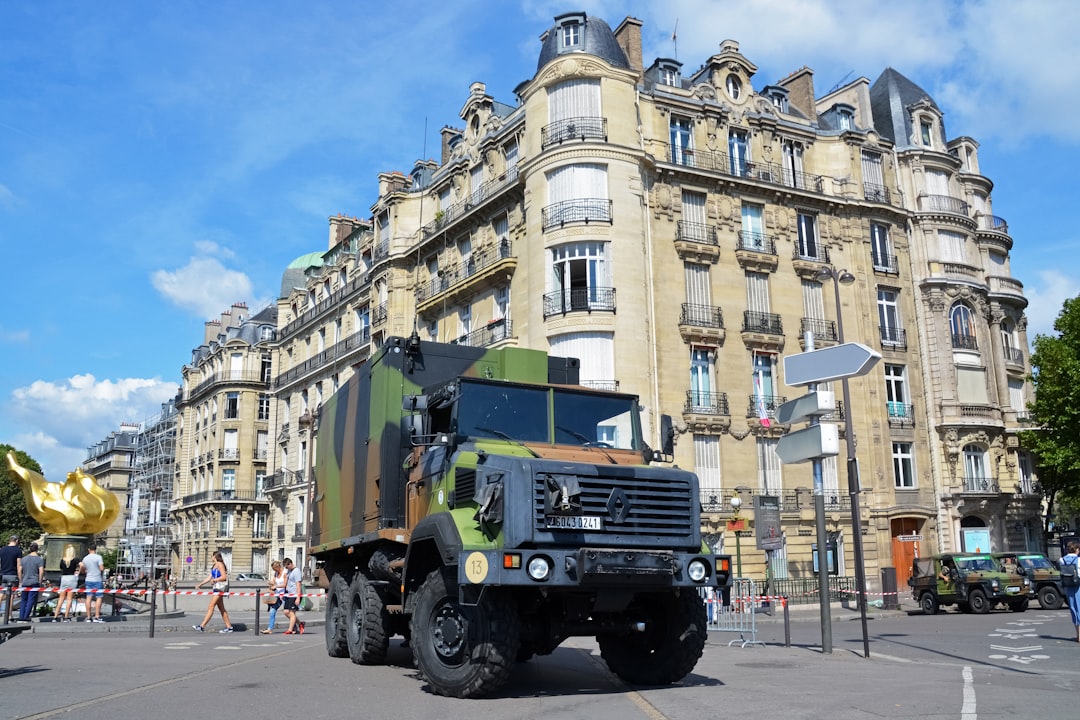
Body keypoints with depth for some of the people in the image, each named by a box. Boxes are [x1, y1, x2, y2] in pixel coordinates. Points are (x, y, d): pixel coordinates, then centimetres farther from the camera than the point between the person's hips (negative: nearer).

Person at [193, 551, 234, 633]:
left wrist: (214, 580, -20)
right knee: (221, 608, 9)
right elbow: (209, 577, 21)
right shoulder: (214, 565, 18)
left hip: (220, 587, -10)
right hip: (217, 588, 10)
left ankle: (202, 626, -9)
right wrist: (200, 584, 17)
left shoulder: (220, 564, -11)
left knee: (211, 607, -9)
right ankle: (229, 627, 12)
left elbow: (224, 577, -19)